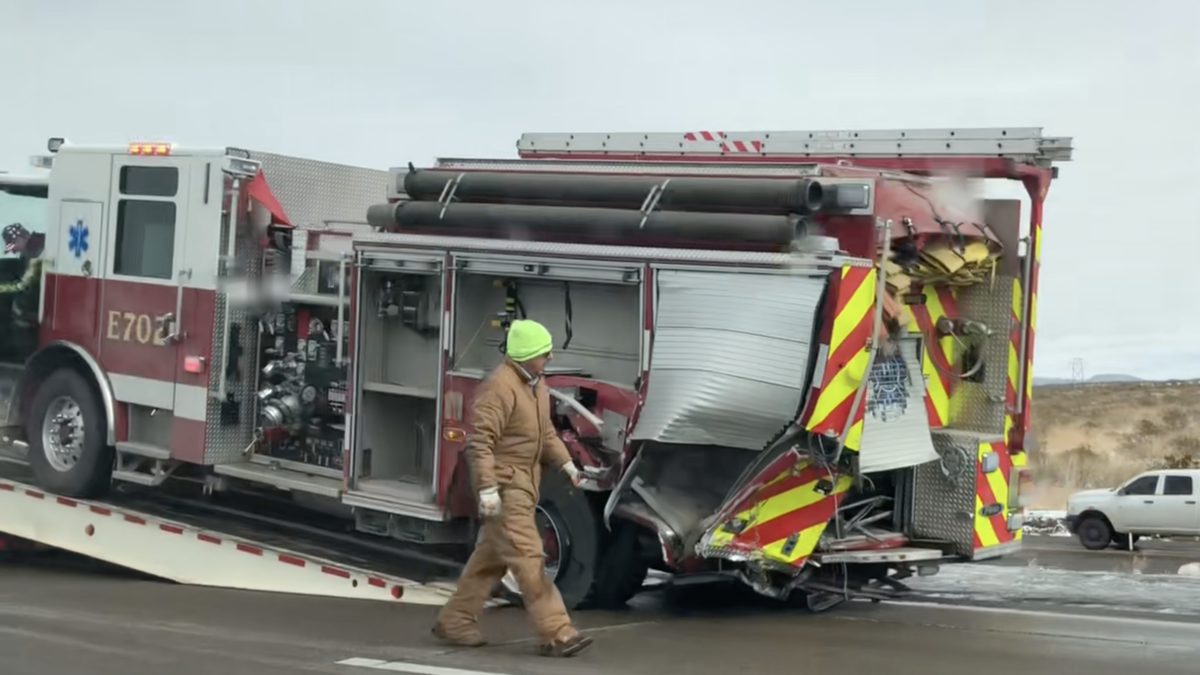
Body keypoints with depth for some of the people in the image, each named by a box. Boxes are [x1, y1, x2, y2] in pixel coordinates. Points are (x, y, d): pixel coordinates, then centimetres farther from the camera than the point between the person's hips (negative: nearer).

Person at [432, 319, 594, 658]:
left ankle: (455, 621, 25)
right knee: (528, 559, -10)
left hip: (524, 483, 10)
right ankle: (555, 633, -10)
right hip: (504, 485, -10)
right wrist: (487, 488, -28)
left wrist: (565, 463, 10)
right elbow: (480, 441, -24)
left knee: (491, 557, 15)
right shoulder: (501, 386, -20)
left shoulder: (536, 383, 12)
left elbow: (545, 431, 23)